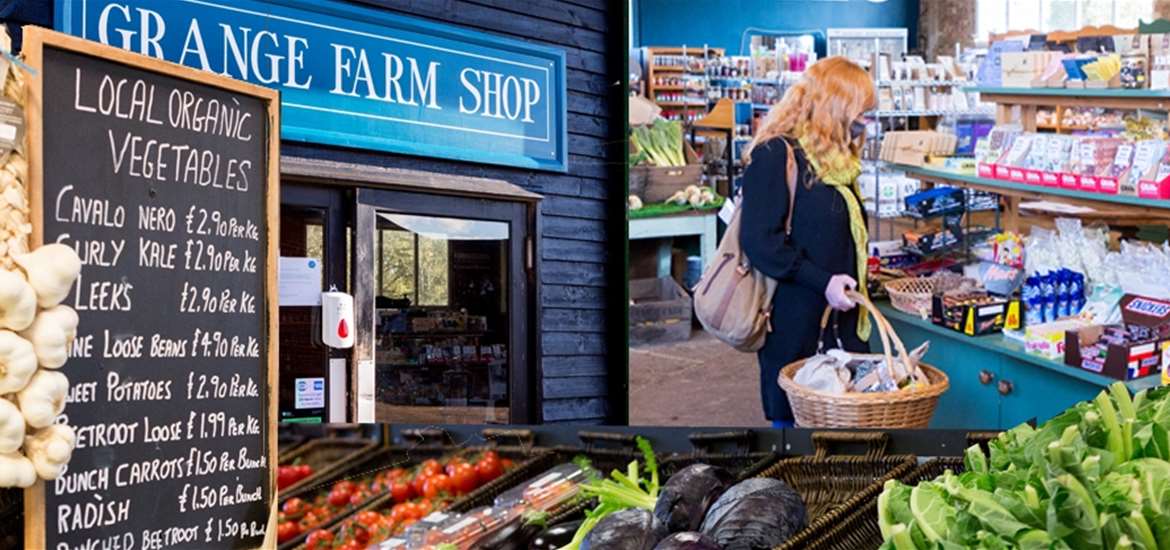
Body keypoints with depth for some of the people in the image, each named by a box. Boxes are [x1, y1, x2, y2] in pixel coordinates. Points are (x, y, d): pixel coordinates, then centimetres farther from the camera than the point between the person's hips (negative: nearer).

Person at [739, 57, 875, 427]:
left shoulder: (838, 160, 15)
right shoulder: (776, 155, -12)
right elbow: (759, 240, -19)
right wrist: (822, 282, -22)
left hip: (840, 318, 8)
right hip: (794, 325, -8)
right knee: (791, 419, 0)